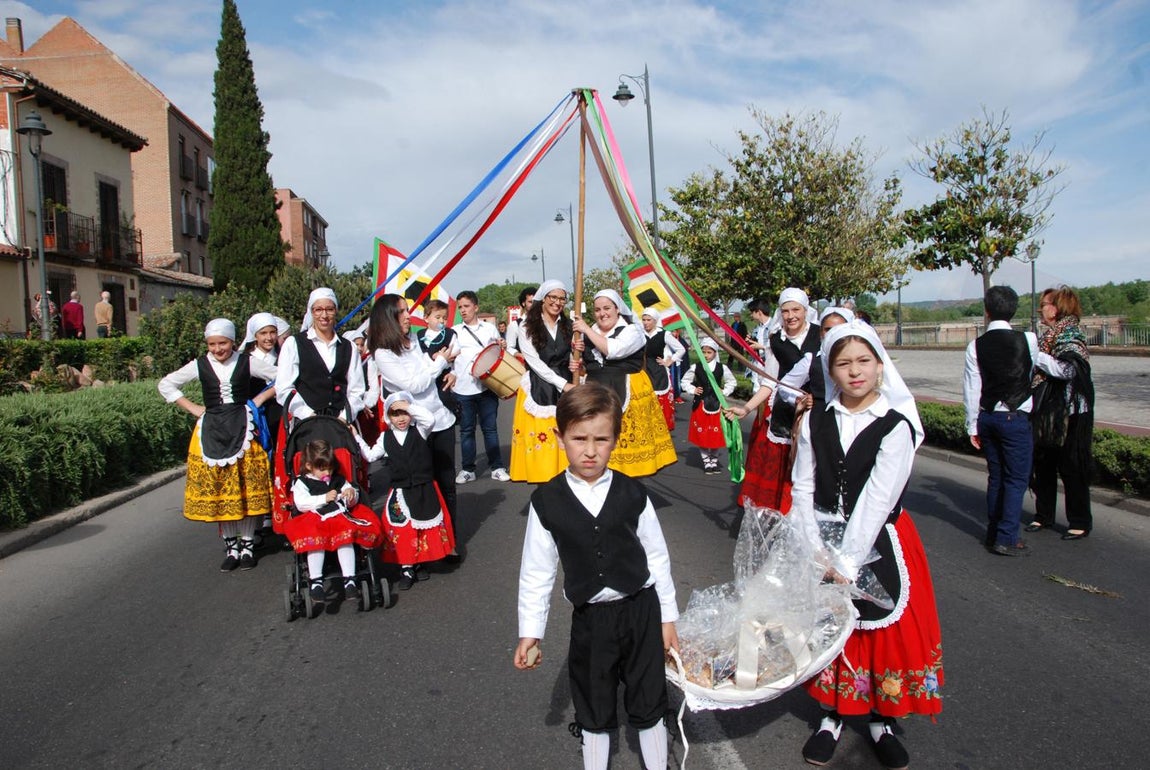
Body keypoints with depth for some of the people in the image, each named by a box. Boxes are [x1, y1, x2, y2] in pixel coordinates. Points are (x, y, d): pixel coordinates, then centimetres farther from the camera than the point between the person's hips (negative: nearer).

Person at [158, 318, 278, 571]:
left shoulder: (247, 363, -1)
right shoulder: (200, 365, 3)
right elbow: (166, 384, 14)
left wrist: (260, 399, -2)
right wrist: (193, 408, 6)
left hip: (243, 427, -2)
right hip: (212, 431, 2)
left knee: (247, 489, 0)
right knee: (218, 489, 2)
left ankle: (247, 545, 12)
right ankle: (231, 546, 14)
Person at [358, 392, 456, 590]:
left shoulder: (419, 431, -3)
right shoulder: (385, 438, 5)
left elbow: (430, 419, -23)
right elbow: (371, 455, 9)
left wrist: (409, 406, -20)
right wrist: (357, 439, 3)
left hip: (425, 491, -1)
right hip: (400, 493, 1)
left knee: (426, 529, 9)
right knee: (402, 530, 1)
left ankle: (419, 564, 27)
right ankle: (406, 569, 13)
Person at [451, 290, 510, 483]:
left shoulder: (490, 329, 10)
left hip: (487, 386, 0)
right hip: (462, 389, 0)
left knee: (490, 428, 5)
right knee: (466, 430, 7)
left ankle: (497, 467, 13)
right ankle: (467, 469, 16)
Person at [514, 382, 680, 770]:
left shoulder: (632, 494, -10)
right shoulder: (546, 501, -11)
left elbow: (657, 556, 0)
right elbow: (536, 571, -3)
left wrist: (668, 617, 4)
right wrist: (530, 632, -1)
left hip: (640, 609, 0)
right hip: (590, 618, 0)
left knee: (649, 704, 17)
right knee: (593, 709, 19)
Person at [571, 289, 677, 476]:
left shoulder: (631, 331, -6)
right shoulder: (590, 333, 12)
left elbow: (612, 350, -23)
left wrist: (587, 330, -16)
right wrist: (577, 366, -2)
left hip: (626, 392, -5)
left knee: (625, 437, -7)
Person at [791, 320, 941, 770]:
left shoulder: (896, 425, -12)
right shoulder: (816, 421, -1)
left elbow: (878, 498, -17)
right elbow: (803, 488, -2)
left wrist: (847, 561, -19)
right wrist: (814, 550, -11)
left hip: (877, 546, -2)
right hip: (824, 542, 3)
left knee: (885, 631, 8)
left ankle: (882, 720, 31)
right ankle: (832, 715, 33)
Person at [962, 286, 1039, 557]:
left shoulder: (976, 346, -4)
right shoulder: (1027, 340, -9)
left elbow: (971, 389, -3)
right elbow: (1031, 372, 11)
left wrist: (972, 426, 5)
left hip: (987, 417, 4)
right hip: (1016, 417, -3)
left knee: (996, 476, 15)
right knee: (1017, 478, 3)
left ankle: (993, 534, 22)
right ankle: (1007, 539, 2)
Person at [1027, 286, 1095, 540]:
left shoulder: (1070, 335, -13)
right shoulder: (1051, 335, 12)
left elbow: (1068, 370, -26)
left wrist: (1035, 355, -22)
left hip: (1070, 415, -8)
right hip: (1047, 413, 8)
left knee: (1071, 469, 1)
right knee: (1043, 466, 12)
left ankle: (1080, 523, 13)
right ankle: (1044, 515, 24)